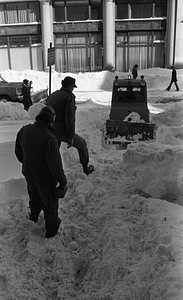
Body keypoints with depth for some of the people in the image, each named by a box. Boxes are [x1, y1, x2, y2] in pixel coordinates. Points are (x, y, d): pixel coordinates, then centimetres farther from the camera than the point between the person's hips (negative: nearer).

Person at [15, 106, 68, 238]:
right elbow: (55, 164, -28)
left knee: (35, 199, 32)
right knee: (50, 204, 17)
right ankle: (51, 230, 38)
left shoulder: (24, 131, -10)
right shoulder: (49, 138, -33)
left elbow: (18, 153, 5)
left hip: (29, 175, 7)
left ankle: (33, 220, 55)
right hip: (45, 179, -6)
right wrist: (63, 181, -14)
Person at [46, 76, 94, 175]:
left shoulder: (52, 95, 12)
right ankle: (86, 169, 33)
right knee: (82, 145, 18)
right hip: (62, 132, -6)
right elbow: (70, 118, -20)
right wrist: (71, 137, -17)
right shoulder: (69, 97, -13)